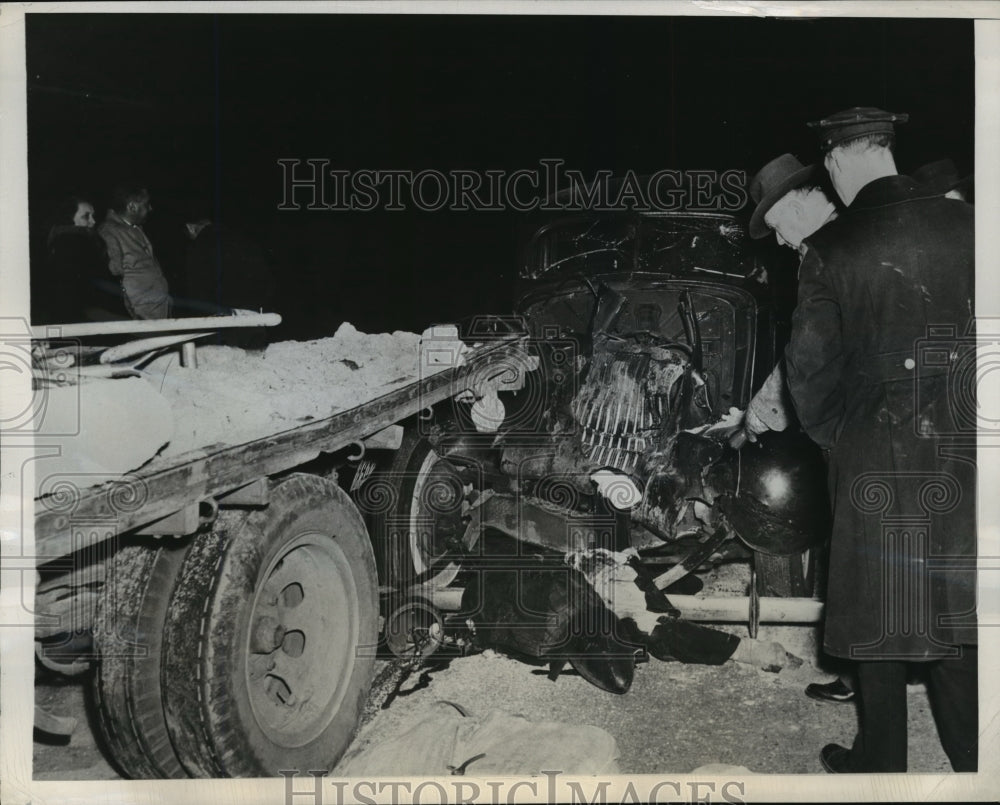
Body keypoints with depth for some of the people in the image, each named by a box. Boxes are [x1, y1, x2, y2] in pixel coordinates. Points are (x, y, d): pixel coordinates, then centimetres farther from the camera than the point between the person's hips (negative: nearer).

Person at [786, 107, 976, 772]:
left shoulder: (831, 248, -9)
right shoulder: (963, 223, 0)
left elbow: (812, 362, -7)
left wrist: (829, 436, 9)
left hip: (877, 456, -3)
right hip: (963, 454, 3)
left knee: (881, 612, 10)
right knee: (952, 614, 12)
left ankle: (882, 763, 22)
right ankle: (972, 761, 16)